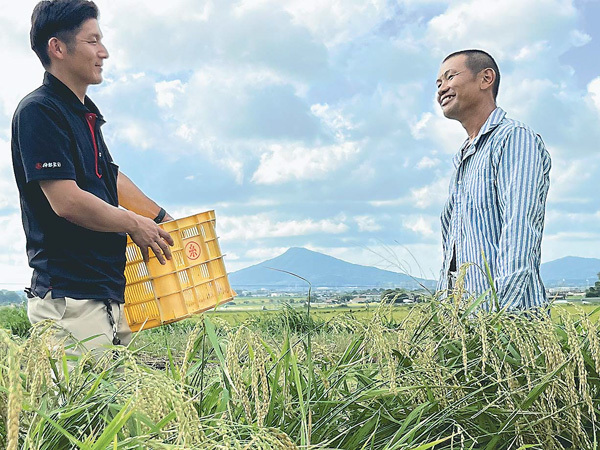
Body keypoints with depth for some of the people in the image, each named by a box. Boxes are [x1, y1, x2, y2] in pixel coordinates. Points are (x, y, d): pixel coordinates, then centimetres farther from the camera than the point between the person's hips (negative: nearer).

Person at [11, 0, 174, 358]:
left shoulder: (86, 114, 18)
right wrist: (135, 225, -8)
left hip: (107, 288, 9)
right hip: (69, 297, -9)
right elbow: (67, 200, -20)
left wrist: (163, 219, 31)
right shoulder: (39, 111, -12)